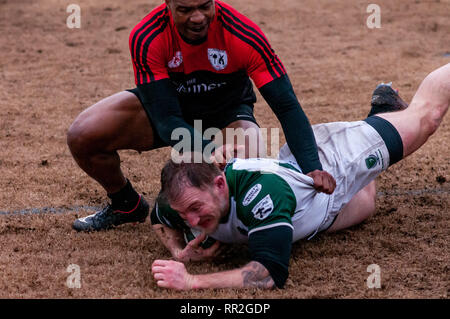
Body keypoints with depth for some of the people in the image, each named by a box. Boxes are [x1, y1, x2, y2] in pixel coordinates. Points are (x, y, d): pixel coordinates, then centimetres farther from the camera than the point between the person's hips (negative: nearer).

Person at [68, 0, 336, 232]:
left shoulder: (244, 35, -32)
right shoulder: (146, 39, -30)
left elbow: (288, 106, -29)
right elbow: (166, 118, -33)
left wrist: (312, 168, -43)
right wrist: (210, 152, -51)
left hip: (226, 113, -1)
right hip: (167, 105, 1)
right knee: (82, 135, -19)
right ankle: (127, 205, 12)